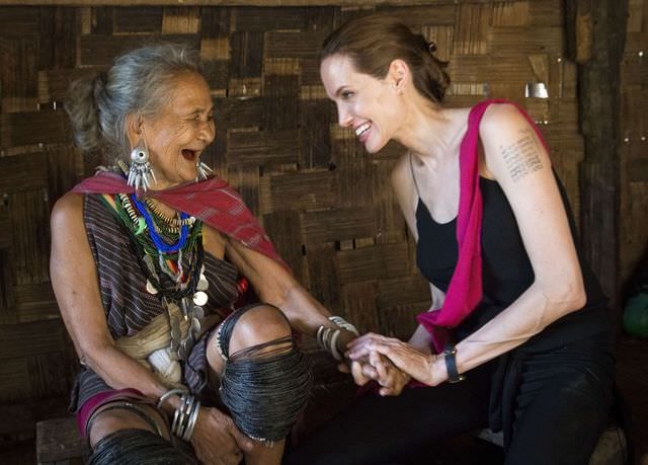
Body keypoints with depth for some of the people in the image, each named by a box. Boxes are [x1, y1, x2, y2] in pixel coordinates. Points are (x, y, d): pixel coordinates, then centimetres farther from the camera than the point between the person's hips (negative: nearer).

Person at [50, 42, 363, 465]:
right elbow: (94, 347, -10)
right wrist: (186, 413, -20)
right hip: (127, 384, -3)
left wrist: (344, 340, -27)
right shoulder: (78, 213, -8)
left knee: (263, 323, -30)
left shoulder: (215, 199, 1)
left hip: (214, 368, 4)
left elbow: (280, 290, -8)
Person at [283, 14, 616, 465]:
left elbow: (562, 288, -19)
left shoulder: (495, 128, -14)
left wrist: (440, 364, -17)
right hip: (474, 360, 5)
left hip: (561, 358, -5)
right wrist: (411, 356, -8)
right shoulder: (405, 177, 5)